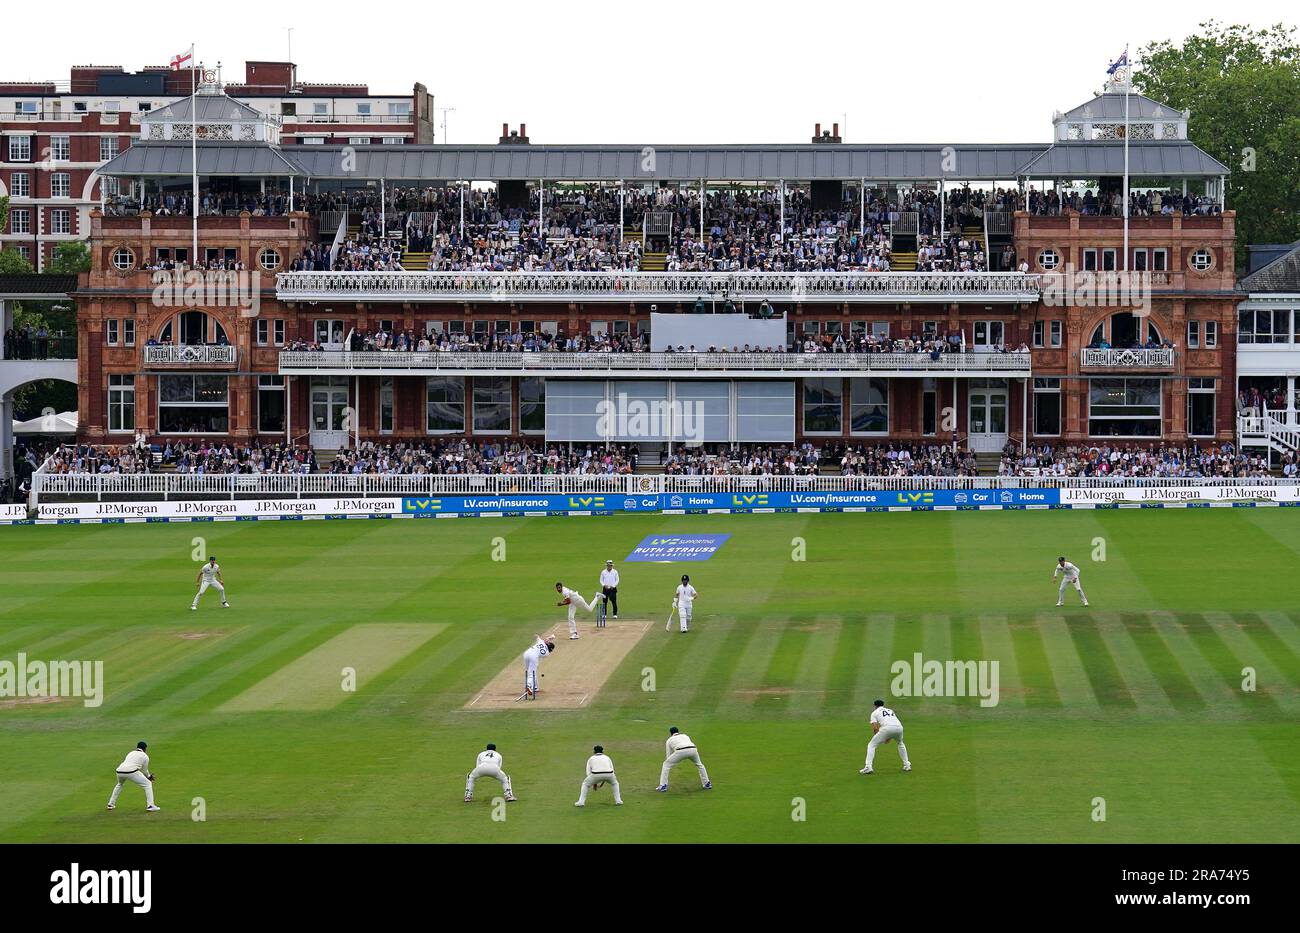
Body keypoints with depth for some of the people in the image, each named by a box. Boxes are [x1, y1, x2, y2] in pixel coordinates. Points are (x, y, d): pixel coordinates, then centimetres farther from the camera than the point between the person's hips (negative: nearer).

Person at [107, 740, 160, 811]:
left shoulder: (131, 753, 31)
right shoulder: (145, 756, 14)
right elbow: (144, 770, 18)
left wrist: (148, 775, 44)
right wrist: (149, 776, 39)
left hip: (119, 771, 6)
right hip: (131, 772, -6)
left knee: (120, 784, 38)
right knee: (147, 784, 8)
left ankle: (111, 804, 35)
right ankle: (150, 805, -4)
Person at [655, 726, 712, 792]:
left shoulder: (669, 740, 29)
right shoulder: (685, 736, 38)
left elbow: (668, 755, 30)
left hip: (681, 752, -3)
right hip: (693, 749, 3)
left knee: (666, 764, 15)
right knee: (699, 764, 33)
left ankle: (663, 786, 7)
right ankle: (707, 784, 33)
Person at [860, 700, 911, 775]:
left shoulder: (874, 713, 20)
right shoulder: (891, 710, 35)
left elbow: (875, 728, 7)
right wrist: (889, 737, 36)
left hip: (887, 728, -5)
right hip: (899, 727, 5)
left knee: (871, 745, 7)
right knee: (900, 743, 36)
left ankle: (868, 767, -9)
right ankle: (907, 765, 33)